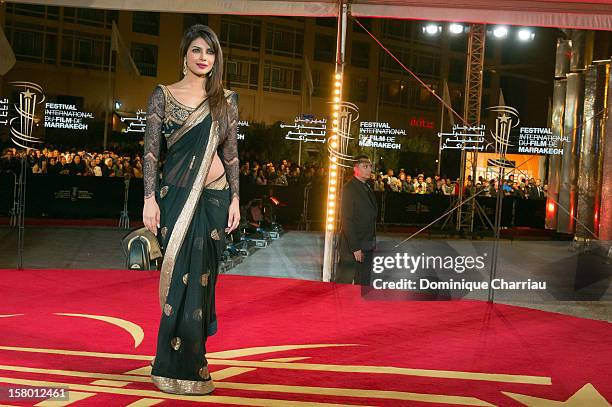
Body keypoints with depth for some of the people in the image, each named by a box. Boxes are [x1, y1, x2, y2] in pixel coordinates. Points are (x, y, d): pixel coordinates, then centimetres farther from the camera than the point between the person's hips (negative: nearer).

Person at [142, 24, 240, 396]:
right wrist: (150, 198, -9)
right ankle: (183, 369, 10)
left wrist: (235, 199, 3)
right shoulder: (163, 95, 3)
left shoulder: (226, 100, 9)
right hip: (177, 196, -2)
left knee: (202, 279, 4)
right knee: (184, 279, -2)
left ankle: (188, 362, 18)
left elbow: (231, 152, 9)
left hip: (215, 198, 2)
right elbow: (151, 150, -1)